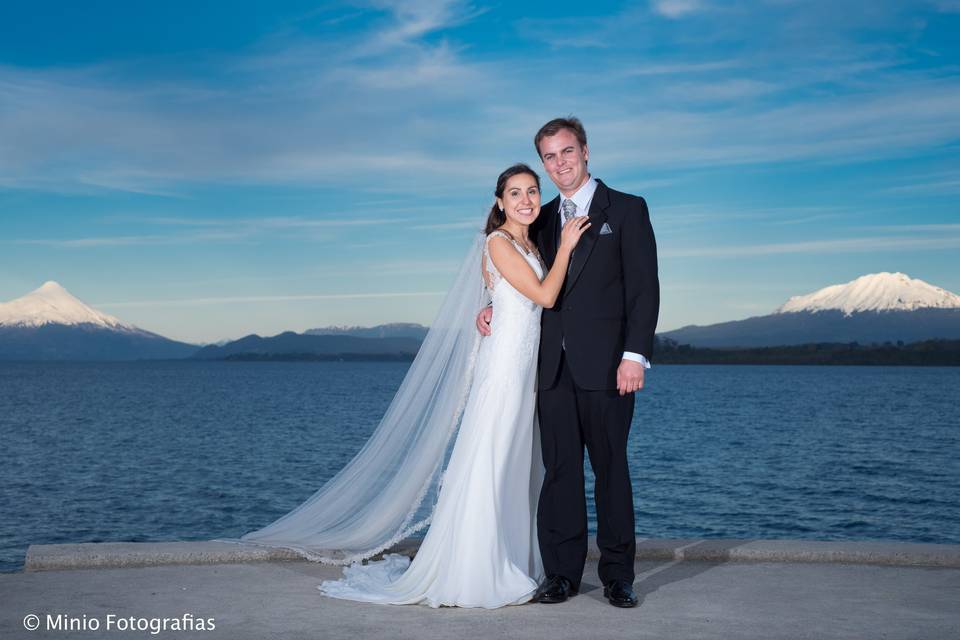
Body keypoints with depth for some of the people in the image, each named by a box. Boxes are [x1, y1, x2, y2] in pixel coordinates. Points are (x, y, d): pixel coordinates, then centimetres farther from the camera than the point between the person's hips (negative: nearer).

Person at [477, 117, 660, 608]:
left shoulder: (626, 209, 2)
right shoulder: (542, 219, 17)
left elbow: (644, 287, -4)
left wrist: (634, 355, -13)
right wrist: (495, 308, 3)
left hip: (605, 365, -4)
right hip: (553, 366, 4)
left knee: (611, 470, 2)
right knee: (560, 471, 5)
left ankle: (618, 576, 11)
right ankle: (562, 573, 11)